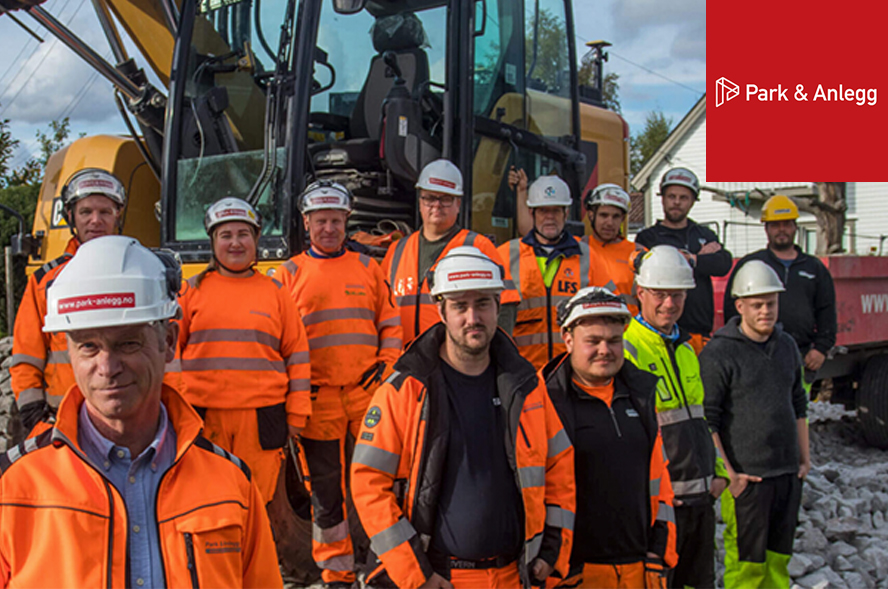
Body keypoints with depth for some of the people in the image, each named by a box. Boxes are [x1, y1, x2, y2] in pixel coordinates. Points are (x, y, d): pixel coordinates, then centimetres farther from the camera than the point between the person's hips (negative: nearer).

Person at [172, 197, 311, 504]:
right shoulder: (192, 289, 10)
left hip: (261, 417, 0)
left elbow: (297, 354, 11)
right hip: (202, 415, 0)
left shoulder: (275, 292, 10)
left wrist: (296, 414, 6)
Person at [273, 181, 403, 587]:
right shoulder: (288, 273, 7)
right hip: (318, 397, -1)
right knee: (326, 489, 6)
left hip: (368, 391, 1)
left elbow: (391, 324, 14)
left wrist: (387, 363, 1)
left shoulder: (367, 268, 12)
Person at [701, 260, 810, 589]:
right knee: (747, 561, -1)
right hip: (746, 476, -6)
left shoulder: (787, 346, 11)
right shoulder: (719, 353, -11)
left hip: (788, 473, 6)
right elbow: (706, 420, -12)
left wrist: (804, 457, 16)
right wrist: (727, 472, -15)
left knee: (779, 555, 15)